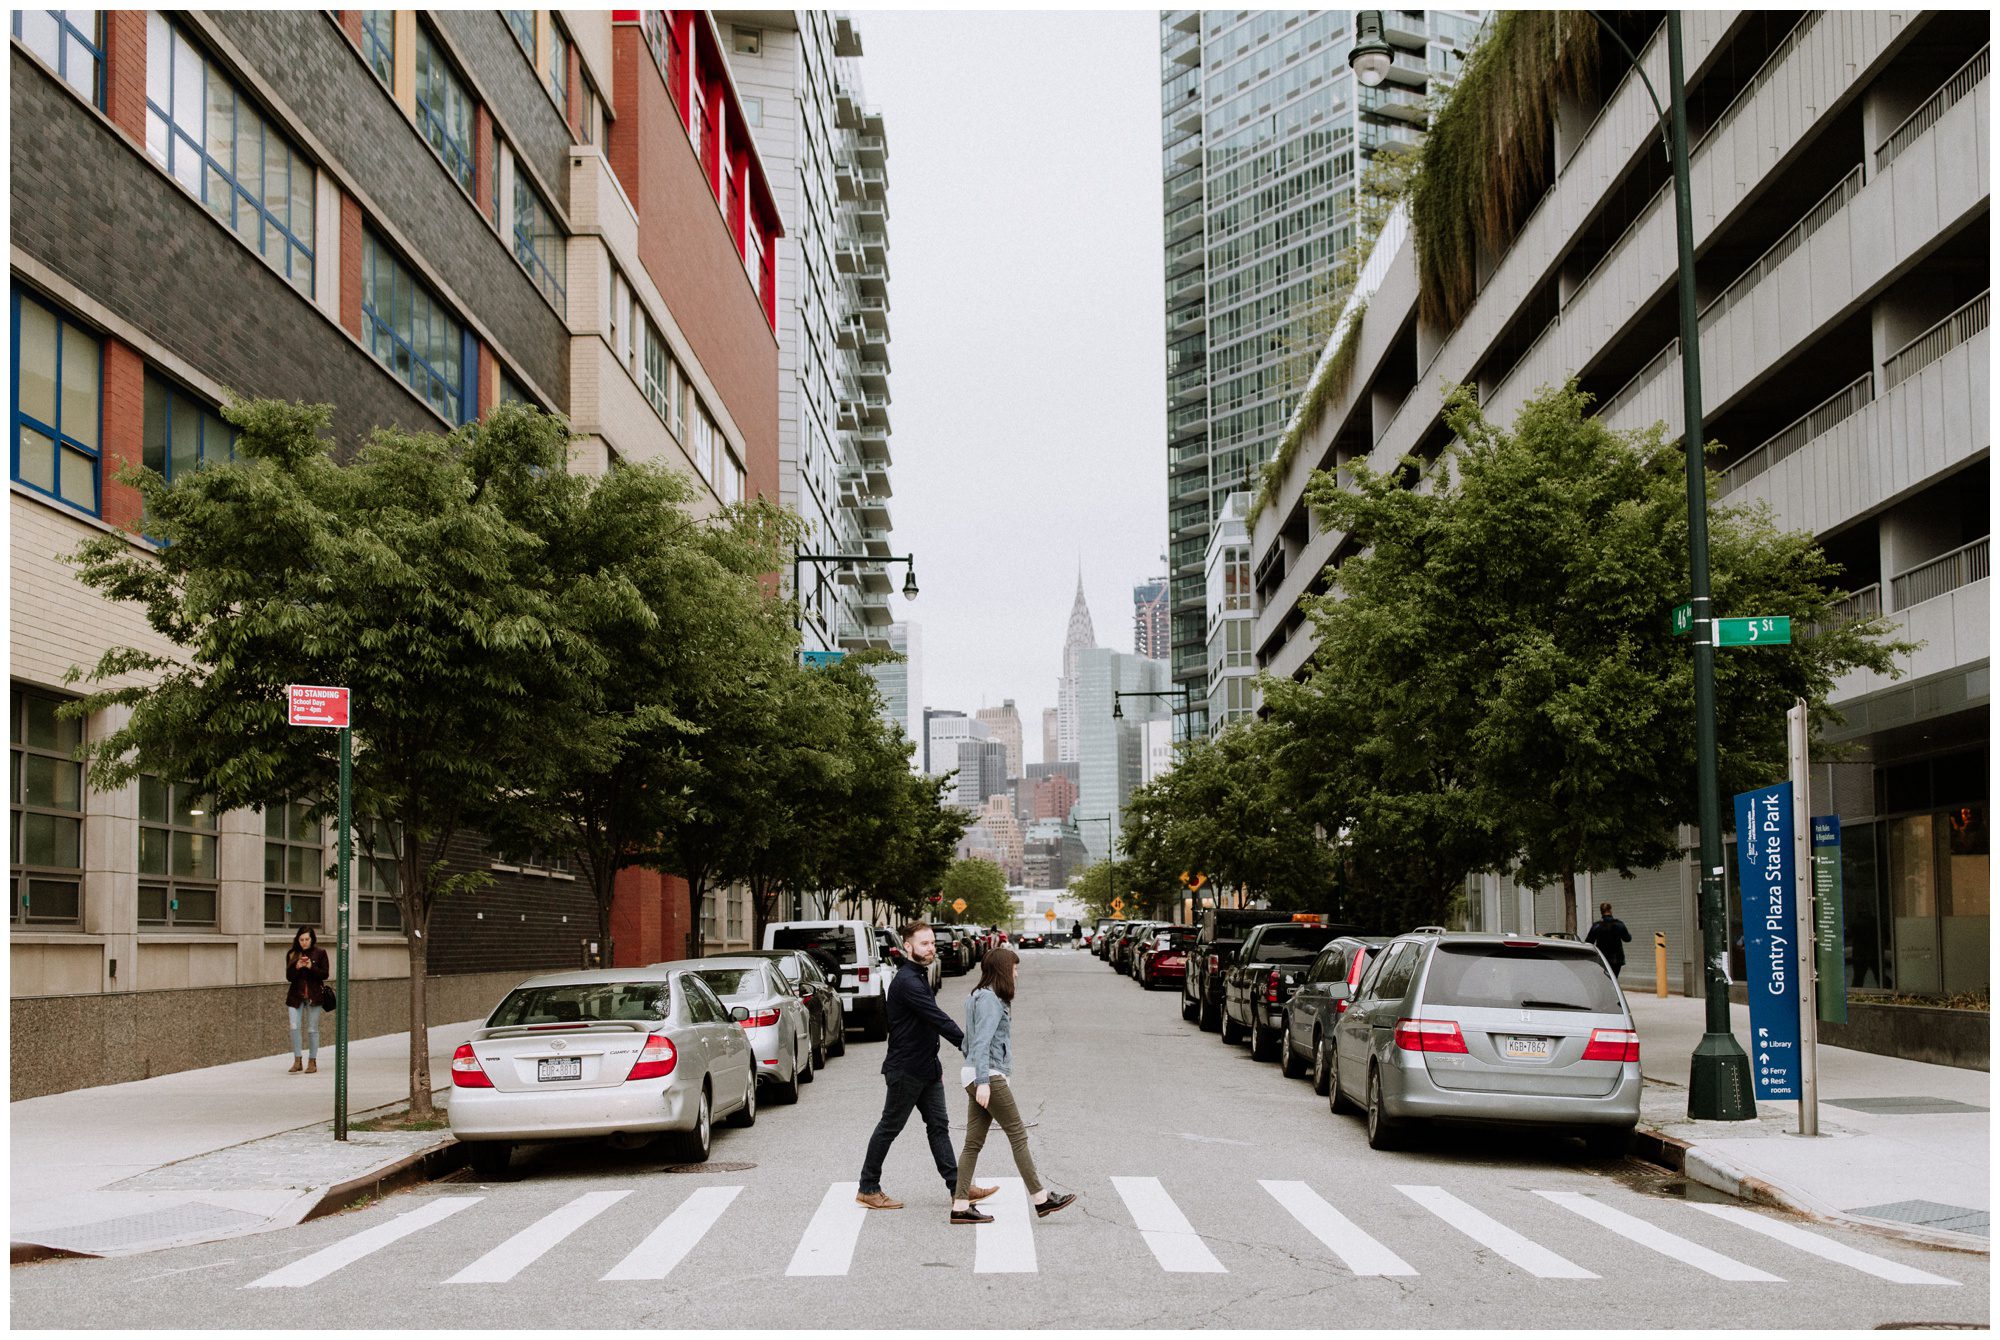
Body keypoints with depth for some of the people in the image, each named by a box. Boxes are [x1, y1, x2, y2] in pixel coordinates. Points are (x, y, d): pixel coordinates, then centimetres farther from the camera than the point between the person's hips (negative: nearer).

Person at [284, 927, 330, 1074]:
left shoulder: (320, 953, 0)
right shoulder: (292, 954, 5)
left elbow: (324, 974, -4)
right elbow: (289, 977, 2)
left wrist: (311, 967, -19)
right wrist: (297, 967, -16)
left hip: (314, 995, -1)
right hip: (296, 995, 1)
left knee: (312, 1029, 2)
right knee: (294, 1027, -9)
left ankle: (312, 1062, 11)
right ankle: (297, 1061, -1)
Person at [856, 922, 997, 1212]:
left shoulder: (919, 976, 13)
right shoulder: (906, 981, -20)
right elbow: (938, 1019, -26)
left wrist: (935, 1064, 21)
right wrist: (967, 1044, -28)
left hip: (926, 1068, 10)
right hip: (906, 1070, -10)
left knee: (938, 1125, 7)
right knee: (890, 1128, 1)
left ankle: (958, 1187, 7)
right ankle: (868, 1188, 12)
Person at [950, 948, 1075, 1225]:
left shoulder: (979, 997, 18)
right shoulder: (990, 1000, -13)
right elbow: (982, 1043, -21)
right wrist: (984, 1082, -27)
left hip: (982, 1077, 10)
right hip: (988, 1077, -10)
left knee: (974, 1143, 7)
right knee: (1018, 1135, -3)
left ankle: (960, 1206, 6)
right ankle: (1041, 1199, 2)